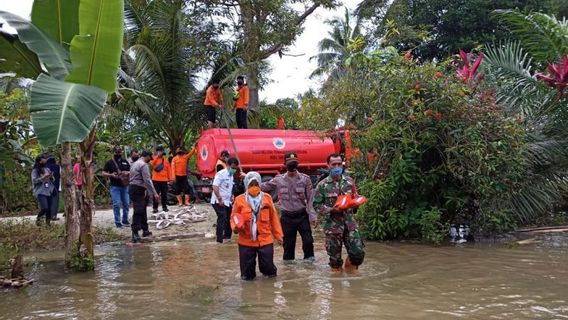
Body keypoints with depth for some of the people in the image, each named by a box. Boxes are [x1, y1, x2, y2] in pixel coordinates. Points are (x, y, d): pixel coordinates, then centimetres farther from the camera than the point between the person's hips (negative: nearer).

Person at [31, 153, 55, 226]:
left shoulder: (47, 169, 13)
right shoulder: (35, 170, -2)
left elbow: (52, 180, 17)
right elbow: (34, 180, -10)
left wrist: (51, 177, -5)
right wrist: (43, 178, -19)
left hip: (49, 192, 5)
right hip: (40, 192, -5)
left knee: (49, 209, 4)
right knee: (44, 208, -17)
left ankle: (48, 222, 14)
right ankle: (38, 219, 10)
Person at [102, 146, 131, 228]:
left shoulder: (125, 162, 14)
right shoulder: (109, 163, 3)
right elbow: (103, 173, 1)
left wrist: (127, 173, -5)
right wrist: (111, 175, -17)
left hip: (125, 186, 4)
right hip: (115, 186, -4)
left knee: (126, 203, 6)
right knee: (116, 204, -6)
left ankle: (125, 220, 19)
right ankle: (117, 222, 1)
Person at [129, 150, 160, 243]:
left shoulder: (135, 164, 19)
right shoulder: (144, 165, -12)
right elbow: (147, 180, -19)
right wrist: (154, 193, -17)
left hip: (133, 188, 10)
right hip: (138, 190, -10)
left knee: (142, 210, 18)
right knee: (138, 211, -13)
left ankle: (145, 230, 28)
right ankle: (135, 234, -17)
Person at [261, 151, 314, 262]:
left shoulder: (305, 178, -2)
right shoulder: (278, 180, -1)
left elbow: (310, 198, -1)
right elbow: (263, 187, 8)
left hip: (302, 215, 0)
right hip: (287, 216, 1)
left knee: (308, 240, -1)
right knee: (288, 242, 10)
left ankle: (309, 260, 18)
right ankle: (288, 261, 26)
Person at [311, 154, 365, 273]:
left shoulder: (349, 181, 5)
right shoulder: (322, 185, -4)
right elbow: (316, 204, -3)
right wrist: (331, 210, -17)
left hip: (349, 222, 2)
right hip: (332, 225, -2)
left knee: (358, 252, -3)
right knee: (335, 255, 6)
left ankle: (350, 267, 26)